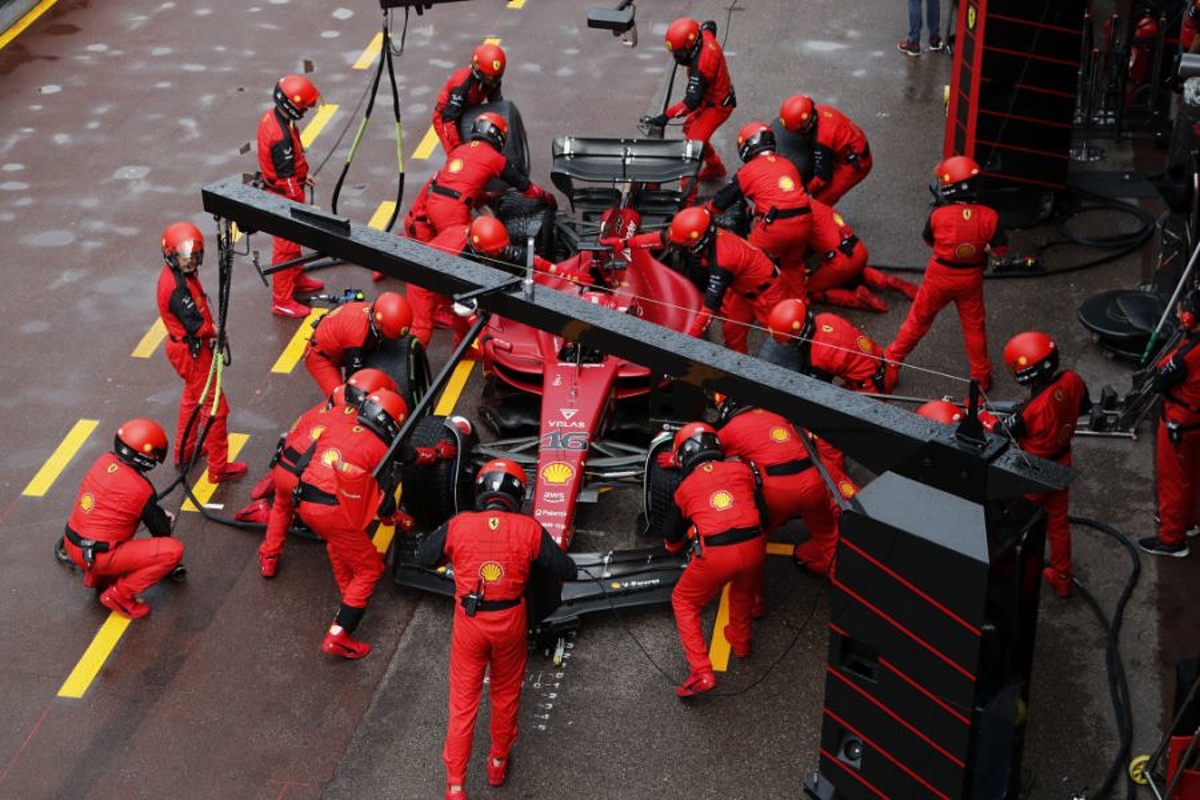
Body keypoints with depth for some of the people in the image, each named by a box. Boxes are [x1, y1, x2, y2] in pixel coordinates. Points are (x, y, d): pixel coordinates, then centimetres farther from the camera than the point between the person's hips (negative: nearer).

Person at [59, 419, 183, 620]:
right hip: (98, 557, -8)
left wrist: (159, 512, 14)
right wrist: (165, 518, 20)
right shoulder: (140, 488, -18)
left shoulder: (104, 461, 0)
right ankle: (119, 596, -3)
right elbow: (162, 532, -3)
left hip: (72, 545, 8)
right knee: (174, 550, -10)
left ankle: (96, 577, 26)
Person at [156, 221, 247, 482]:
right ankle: (219, 468, 10)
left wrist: (210, 330, -8)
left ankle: (184, 453, 45)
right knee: (215, 408, 0)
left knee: (192, 398, 29)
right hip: (191, 351, -11)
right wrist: (215, 331, -11)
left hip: (190, 346, 11)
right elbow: (195, 326, -30)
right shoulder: (176, 286, -30)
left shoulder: (182, 274, 0)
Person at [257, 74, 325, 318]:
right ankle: (282, 301, 12)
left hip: (279, 188, 9)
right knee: (286, 247, 2)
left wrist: (302, 176, 22)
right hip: (285, 196, -9)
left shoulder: (271, 115, -3)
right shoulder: (282, 136, -32)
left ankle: (297, 278, 45)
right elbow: (287, 178, -26)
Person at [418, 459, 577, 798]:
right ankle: (498, 763, 41)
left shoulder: (458, 525, -10)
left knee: (462, 703, 13)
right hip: (510, 624, 0)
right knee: (506, 696, 23)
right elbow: (567, 571, -5)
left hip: (468, 622, 0)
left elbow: (424, 556, 6)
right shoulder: (529, 529, -11)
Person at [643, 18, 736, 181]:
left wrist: (666, 116, -39)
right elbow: (710, 25, 15)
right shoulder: (706, 36, -12)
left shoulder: (700, 66, -37)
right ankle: (715, 168, 42)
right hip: (712, 96, 10)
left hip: (717, 106, -10)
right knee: (689, 128, 25)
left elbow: (692, 102, -38)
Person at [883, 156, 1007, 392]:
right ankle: (981, 376, 33)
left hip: (940, 276, -1)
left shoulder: (938, 216, -23)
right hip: (971, 279, 1)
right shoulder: (989, 217, -20)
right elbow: (1001, 250, -10)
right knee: (974, 326, 21)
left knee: (918, 320, 18)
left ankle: (891, 363, 30)